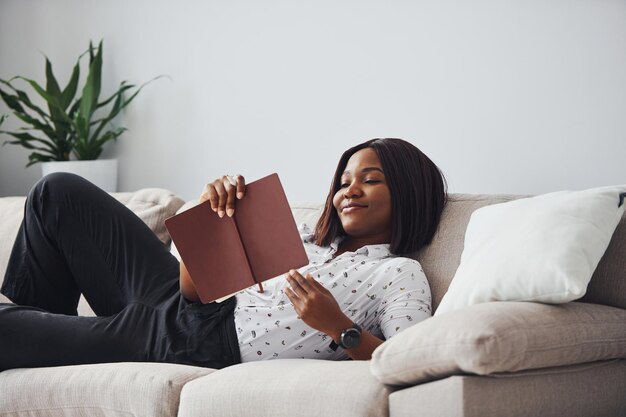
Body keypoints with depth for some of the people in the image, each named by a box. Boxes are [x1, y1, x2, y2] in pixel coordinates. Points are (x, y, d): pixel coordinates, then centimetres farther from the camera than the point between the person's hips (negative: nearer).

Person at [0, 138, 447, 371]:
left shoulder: (401, 273, -2)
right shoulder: (310, 238, 18)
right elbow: (194, 287, 9)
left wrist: (337, 326, -31)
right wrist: (212, 214, -6)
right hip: (183, 311, 8)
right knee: (61, 192, 12)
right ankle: (42, 323, 24)